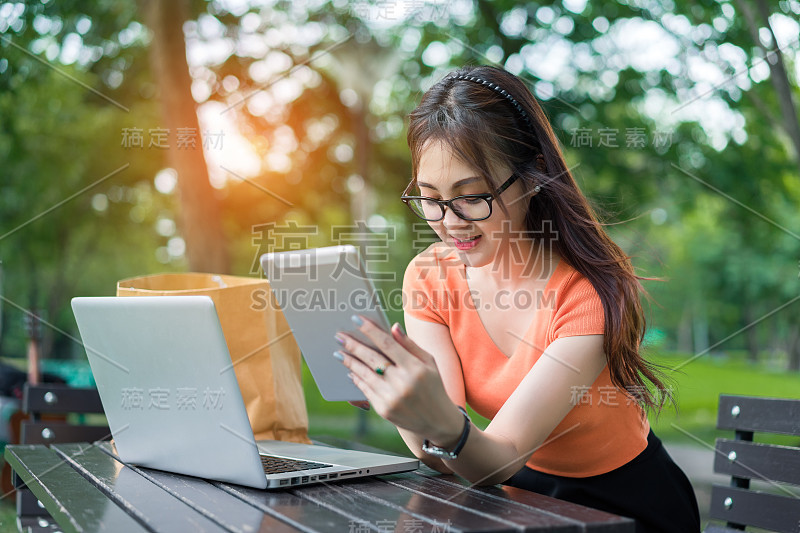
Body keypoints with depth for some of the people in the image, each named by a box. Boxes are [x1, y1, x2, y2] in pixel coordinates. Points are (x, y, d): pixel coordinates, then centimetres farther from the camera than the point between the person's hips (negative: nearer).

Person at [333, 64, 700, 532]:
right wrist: (407, 409, -34)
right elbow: (445, 461, -14)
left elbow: (503, 458, -26)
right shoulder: (430, 278, -8)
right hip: (525, 491, 3)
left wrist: (444, 425, -46)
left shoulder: (590, 292, -22)